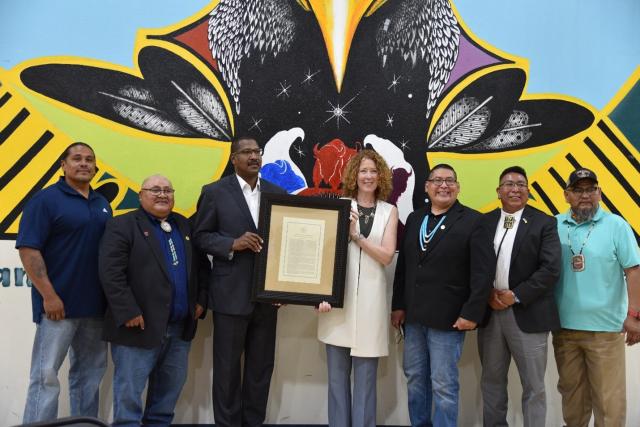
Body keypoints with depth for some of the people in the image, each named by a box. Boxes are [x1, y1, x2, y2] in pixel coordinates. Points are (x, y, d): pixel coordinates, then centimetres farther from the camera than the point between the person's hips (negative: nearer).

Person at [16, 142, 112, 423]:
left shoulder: (102, 204, 13)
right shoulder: (46, 199, -6)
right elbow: (28, 249, -13)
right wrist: (48, 295, -18)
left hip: (95, 304, 7)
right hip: (59, 304, -6)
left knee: (90, 373, 14)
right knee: (46, 375, -2)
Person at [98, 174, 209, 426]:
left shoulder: (186, 227, 15)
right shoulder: (122, 226, -5)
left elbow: (202, 266, 19)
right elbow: (110, 273, -14)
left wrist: (200, 300, 7)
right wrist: (129, 312, -19)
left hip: (180, 328, 6)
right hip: (140, 326, -6)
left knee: (170, 389, 15)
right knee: (129, 392, 3)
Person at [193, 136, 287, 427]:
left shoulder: (277, 193, 9)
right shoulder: (215, 192, -1)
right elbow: (201, 237, -2)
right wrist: (233, 244, -18)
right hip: (231, 293, -3)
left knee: (262, 366, 12)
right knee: (227, 366, 6)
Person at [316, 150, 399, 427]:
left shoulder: (389, 211, 7)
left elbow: (387, 256, -2)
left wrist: (356, 235, -11)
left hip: (370, 297, 0)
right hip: (339, 293, 0)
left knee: (365, 377, 6)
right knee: (337, 374, 8)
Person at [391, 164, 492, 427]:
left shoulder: (473, 221, -4)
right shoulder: (414, 219, 12)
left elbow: (482, 273, -9)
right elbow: (402, 265, 13)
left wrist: (471, 313, -14)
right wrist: (398, 305, 9)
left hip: (448, 318, -5)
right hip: (414, 316, 6)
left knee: (444, 385, 1)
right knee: (415, 379, 15)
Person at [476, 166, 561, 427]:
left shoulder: (544, 223, -3)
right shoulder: (484, 222, 8)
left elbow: (550, 269, -11)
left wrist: (516, 296, -15)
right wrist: (487, 294, -9)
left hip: (528, 314, -3)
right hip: (490, 311, 4)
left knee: (534, 387, 6)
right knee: (491, 382, 15)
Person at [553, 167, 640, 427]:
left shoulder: (616, 225, -3)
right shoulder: (554, 226, 4)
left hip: (605, 327, -3)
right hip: (563, 326, 3)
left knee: (609, 397, 2)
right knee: (571, 392, 17)